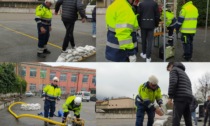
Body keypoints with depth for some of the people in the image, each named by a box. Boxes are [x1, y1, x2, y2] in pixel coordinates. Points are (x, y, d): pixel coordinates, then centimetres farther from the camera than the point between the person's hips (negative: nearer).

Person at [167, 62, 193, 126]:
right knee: (188, 120, 6)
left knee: (176, 119, -15)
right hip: (188, 97, 8)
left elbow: (173, 82, -11)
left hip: (180, 97, -8)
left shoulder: (174, 69, 6)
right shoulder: (184, 73, 32)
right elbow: (189, 86, 26)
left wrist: (170, 97, -14)